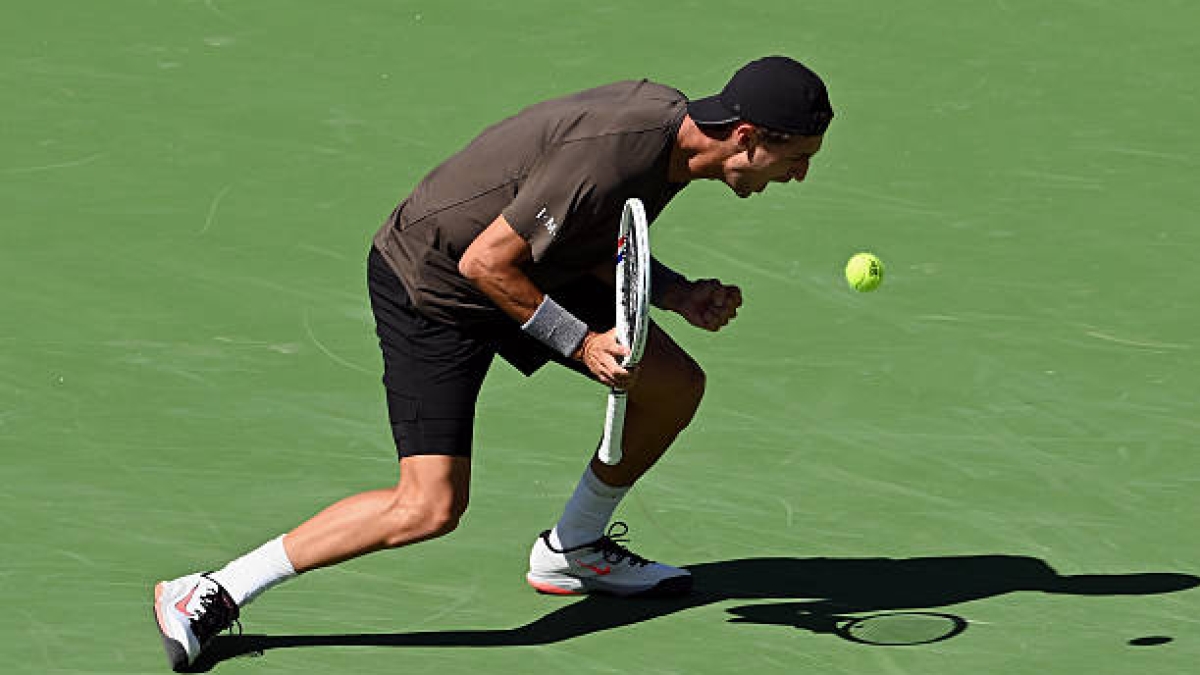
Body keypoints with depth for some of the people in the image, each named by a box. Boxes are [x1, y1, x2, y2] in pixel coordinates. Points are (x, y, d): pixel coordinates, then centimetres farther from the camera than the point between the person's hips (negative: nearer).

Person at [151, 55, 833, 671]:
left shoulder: (673, 130, -4)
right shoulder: (610, 153, -33)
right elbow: (485, 262, -27)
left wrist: (676, 293, -4)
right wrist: (579, 341, -20)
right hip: (427, 283, -9)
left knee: (675, 385, 8)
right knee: (430, 507, -17)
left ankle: (572, 550, 29)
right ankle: (209, 596, -8)